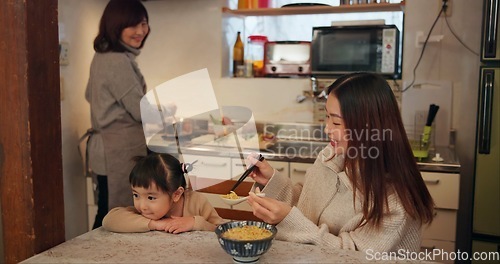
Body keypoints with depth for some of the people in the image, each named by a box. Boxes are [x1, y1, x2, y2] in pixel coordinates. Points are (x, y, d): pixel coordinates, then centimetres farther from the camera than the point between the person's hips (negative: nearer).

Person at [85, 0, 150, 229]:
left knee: (107, 217, 15)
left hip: (105, 147, 10)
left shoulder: (102, 57, 12)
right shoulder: (119, 61, -18)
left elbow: (90, 95, 27)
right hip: (120, 152, -10)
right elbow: (142, 112, -15)